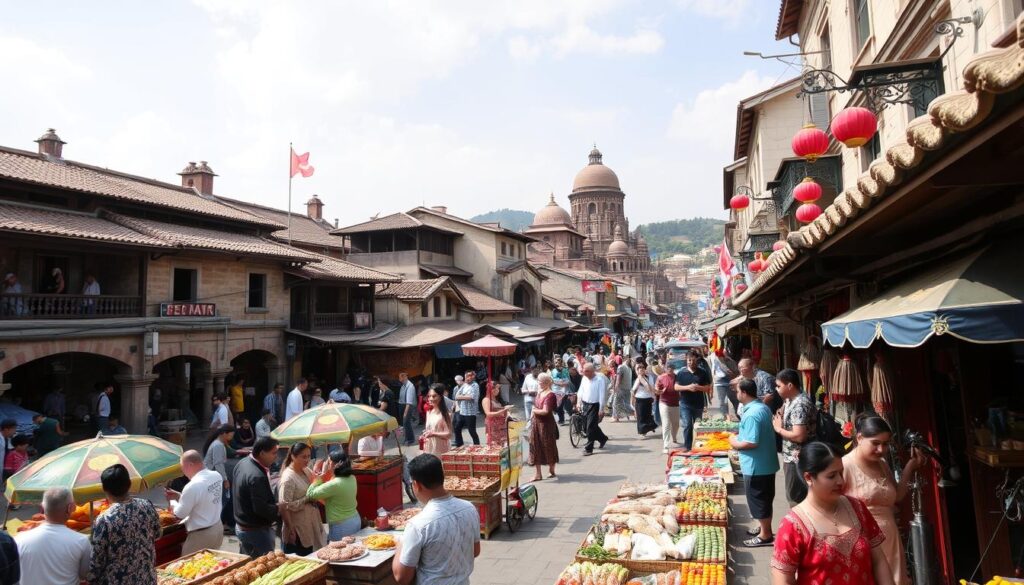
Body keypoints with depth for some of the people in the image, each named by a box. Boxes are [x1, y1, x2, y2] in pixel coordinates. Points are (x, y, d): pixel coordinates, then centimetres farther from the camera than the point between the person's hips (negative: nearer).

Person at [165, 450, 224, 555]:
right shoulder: (217, 476, -3)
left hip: (201, 535, -8)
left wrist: (172, 501, 5)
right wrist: (179, 495, 9)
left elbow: (180, 514, -13)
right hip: (218, 528, 8)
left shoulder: (193, 486, -26)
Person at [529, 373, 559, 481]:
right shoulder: (540, 393, 10)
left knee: (549, 447, 8)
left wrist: (535, 410, -8)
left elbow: (545, 411, -22)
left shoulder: (550, 395, -16)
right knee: (536, 447, 8)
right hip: (537, 423, 8)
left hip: (546, 424, -8)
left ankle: (551, 471, 27)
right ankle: (538, 474, 15)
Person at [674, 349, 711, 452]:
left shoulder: (702, 373, 2)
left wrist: (698, 387, -18)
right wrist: (688, 387, -18)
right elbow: (676, 387, -3)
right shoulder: (681, 372, -1)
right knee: (687, 426, -9)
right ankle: (687, 447, -1)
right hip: (685, 404, -2)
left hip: (699, 404, 2)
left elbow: (708, 387, 1)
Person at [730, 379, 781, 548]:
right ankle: (764, 527, 36)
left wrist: (735, 443, -12)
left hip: (756, 466, -10)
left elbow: (752, 443, -29)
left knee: (758, 501, 5)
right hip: (766, 463, 10)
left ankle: (765, 536, 17)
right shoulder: (763, 407, 6)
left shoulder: (751, 414, -26)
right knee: (764, 499, 22)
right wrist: (740, 435, 11)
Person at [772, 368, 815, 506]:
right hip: (792, 456, 10)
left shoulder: (799, 405, -25)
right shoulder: (791, 399, 6)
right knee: (793, 496, 22)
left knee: (796, 499, 3)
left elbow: (799, 436, -30)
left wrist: (779, 429, -16)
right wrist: (779, 419, 0)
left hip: (798, 459, -10)